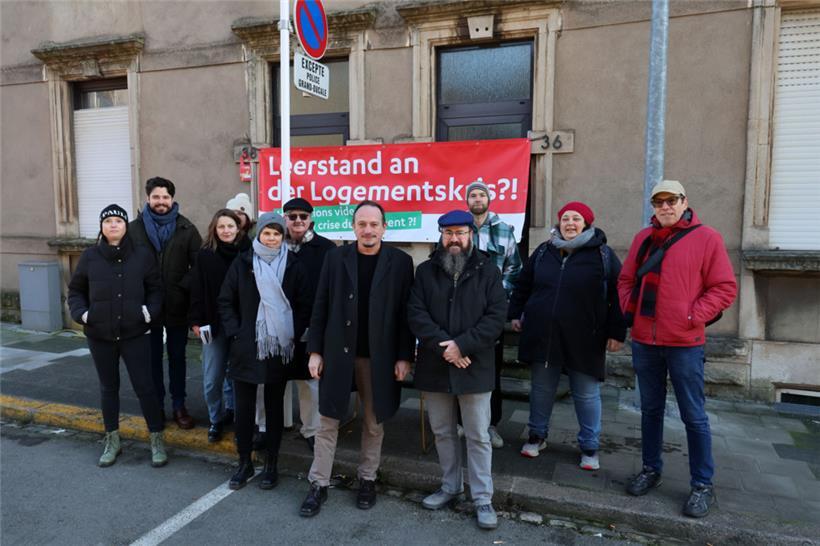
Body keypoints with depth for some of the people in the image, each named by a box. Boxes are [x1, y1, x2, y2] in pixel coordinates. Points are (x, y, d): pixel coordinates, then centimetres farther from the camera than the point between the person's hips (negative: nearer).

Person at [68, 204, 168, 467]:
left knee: (144, 386, 0)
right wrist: (80, 313, -6)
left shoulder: (142, 255, -3)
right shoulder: (90, 256, 1)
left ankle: (157, 440, 15)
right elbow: (75, 290, 10)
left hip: (135, 334, -2)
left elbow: (155, 288, 3)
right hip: (100, 335, 2)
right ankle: (112, 441, 30)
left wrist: (151, 310, -12)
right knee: (108, 387, 15)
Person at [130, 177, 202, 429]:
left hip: (177, 306, 0)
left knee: (177, 357, 11)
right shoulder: (134, 228, 1)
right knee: (152, 357, 12)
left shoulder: (186, 229, -1)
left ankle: (179, 405, 24)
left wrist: (183, 287, -13)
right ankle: (157, 406, 25)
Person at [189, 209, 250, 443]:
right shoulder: (205, 255, -1)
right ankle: (216, 419, 24)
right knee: (212, 379, 3)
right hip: (214, 325, 0)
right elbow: (197, 290, -1)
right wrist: (196, 320, -6)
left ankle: (233, 411, 33)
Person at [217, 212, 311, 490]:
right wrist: (235, 333, -5)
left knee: (274, 406, 11)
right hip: (246, 348, 1)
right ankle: (244, 462, 25)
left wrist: (293, 336, -7)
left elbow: (304, 305, 1)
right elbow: (225, 301, 4)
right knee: (244, 406, 8)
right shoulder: (242, 263, 1)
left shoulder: (292, 265, -1)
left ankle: (271, 464, 24)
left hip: (279, 348, 0)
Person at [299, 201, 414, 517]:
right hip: (337, 352, 1)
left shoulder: (400, 261, -4)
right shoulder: (335, 257, 0)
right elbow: (320, 306, 1)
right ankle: (319, 484, 22)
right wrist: (315, 351, -2)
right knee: (328, 421, 9)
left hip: (379, 356, 0)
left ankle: (367, 479, 31)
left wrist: (404, 356, -6)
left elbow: (405, 312, -3)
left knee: (374, 422, 13)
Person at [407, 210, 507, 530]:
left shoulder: (487, 270, 0)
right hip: (435, 367, 3)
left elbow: (497, 315, -9)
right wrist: (442, 346, -17)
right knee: (442, 432, 16)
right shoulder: (425, 271, 5)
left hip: (474, 368, -2)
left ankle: (483, 498, 19)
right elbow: (416, 314, -5)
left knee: (478, 436, 6)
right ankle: (450, 486, 34)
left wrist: (462, 344, -18)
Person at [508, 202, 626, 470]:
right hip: (542, 335, 3)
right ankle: (537, 436, 33)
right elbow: (523, 285, 16)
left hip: (584, 340, -3)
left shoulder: (603, 254, -4)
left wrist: (616, 332, -7)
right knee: (541, 389, 14)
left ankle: (589, 446, 25)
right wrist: (516, 313, 14)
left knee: (586, 395, 8)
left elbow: (617, 295, -5)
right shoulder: (543, 251, 7)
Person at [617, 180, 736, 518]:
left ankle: (703, 485, 19)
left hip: (685, 343, -4)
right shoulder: (643, 238, 9)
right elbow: (626, 280, 16)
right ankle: (651, 470, 30)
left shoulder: (706, 238, -5)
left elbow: (725, 287, -7)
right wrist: (629, 309, 2)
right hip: (644, 341, 5)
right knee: (650, 409, 15)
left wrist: (694, 317, -14)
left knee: (694, 415, 4)